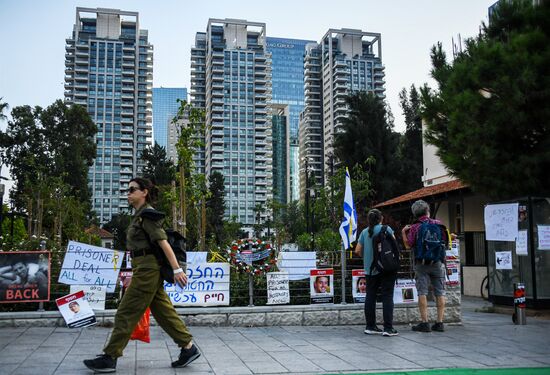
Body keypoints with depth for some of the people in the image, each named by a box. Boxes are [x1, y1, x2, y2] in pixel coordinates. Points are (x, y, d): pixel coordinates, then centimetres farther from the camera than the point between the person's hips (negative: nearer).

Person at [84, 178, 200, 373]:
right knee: (163, 311, 11)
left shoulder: (147, 214, -12)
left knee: (126, 313, -3)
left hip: (147, 268, -10)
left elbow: (163, 242, -18)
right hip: (148, 269, 10)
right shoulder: (139, 215, 17)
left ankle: (109, 358, 5)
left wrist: (177, 269, -23)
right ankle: (188, 347, 15)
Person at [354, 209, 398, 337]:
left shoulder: (365, 232, 5)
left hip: (370, 270, 4)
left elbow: (358, 251, 3)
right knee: (387, 297, -1)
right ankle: (388, 328, -4)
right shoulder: (386, 229, -5)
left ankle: (370, 326, 15)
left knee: (370, 297, 10)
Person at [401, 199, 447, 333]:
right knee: (440, 293, 7)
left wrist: (403, 233, 7)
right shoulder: (438, 223, 1)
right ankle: (439, 323, 8)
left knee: (422, 293, 2)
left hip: (421, 263, -2)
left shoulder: (414, 228, -4)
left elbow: (408, 246, -6)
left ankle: (424, 323, 0)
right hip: (438, 262, 2)